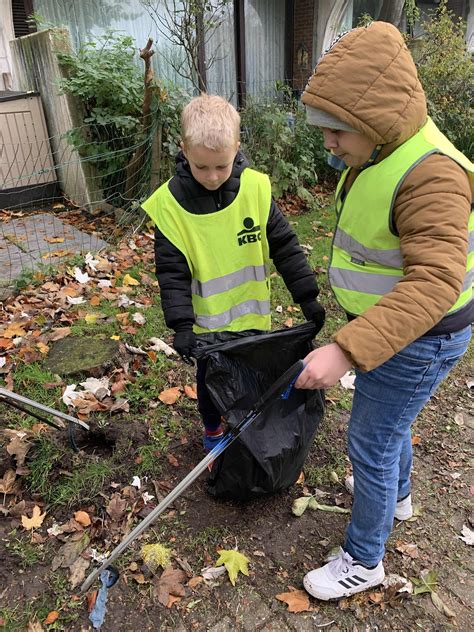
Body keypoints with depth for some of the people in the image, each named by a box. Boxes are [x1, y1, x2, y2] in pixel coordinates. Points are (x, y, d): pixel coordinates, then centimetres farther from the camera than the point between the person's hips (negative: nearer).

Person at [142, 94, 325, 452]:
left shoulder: (256, 188, -14)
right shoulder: (169, 203, -17)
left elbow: (284, 246, -7)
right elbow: (172, 271, -13)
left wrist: (307, 296, -8)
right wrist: (181, 324, -20)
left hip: (253, 315, 2)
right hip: (207, 323, -1)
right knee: (210, 379, 20)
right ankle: (212, 430, 48)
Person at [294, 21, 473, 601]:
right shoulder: (379, 151, 2)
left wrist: (347, 350, -47)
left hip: (417, 338, -9)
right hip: (384, 322, 9)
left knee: (370, 444, 5)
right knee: (388, 422, 28)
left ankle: (363, 560, 29)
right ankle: (397, 496, 56)